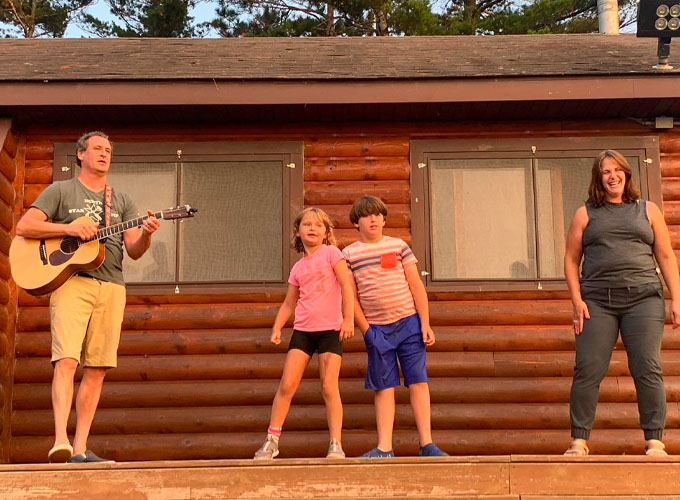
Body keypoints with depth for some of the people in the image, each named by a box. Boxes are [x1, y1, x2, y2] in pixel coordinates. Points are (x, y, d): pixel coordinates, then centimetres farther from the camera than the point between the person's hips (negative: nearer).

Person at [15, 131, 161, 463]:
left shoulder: (121, 201, 20)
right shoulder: (61, 191, 10)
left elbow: (134, 251, 13)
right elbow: (23, 227, 0)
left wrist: (146, 235, -10)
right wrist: (70, 228, -11)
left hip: (111, 287, 4)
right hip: (71, 281, -4)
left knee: (96, 370, -1)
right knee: (66, 361, -18)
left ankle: (80, 449, 1)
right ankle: (61, 441, -25)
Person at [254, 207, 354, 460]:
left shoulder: (331, 253, 0)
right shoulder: (298, 268, 13)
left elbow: (346, 285, -7)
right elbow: (288, 303, 19)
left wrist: (348, 318, -15)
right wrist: (276, 328, 7)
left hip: (330, 329, -4)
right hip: (303, 329, 4)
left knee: (329, 387, -6)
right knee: (287, 385, -4)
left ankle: (336, 444, -1)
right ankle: (271, 441, 3)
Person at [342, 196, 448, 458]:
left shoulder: (399, 246, 4)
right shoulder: (349, 254, 2)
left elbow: (416, 286, 3)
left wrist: (425, 324, -2)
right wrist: (366, 330, -4)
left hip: (408, 322, 0)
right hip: (377, 329, 0)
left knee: (418, 381, -2)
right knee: (384, 387, 3)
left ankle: (427, 443, 2)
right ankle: (384, 447, 7)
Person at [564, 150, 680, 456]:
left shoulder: (648, 211, 14)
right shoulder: (586, 214, 13)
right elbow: (571, 260, 11)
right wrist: (577, 300, -1)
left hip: (643, 298, 0)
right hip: (597, 301, 0)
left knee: (647, 371, -6)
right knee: (587, 372, -6)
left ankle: (654, 441, -1)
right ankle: (579, 441, 0)